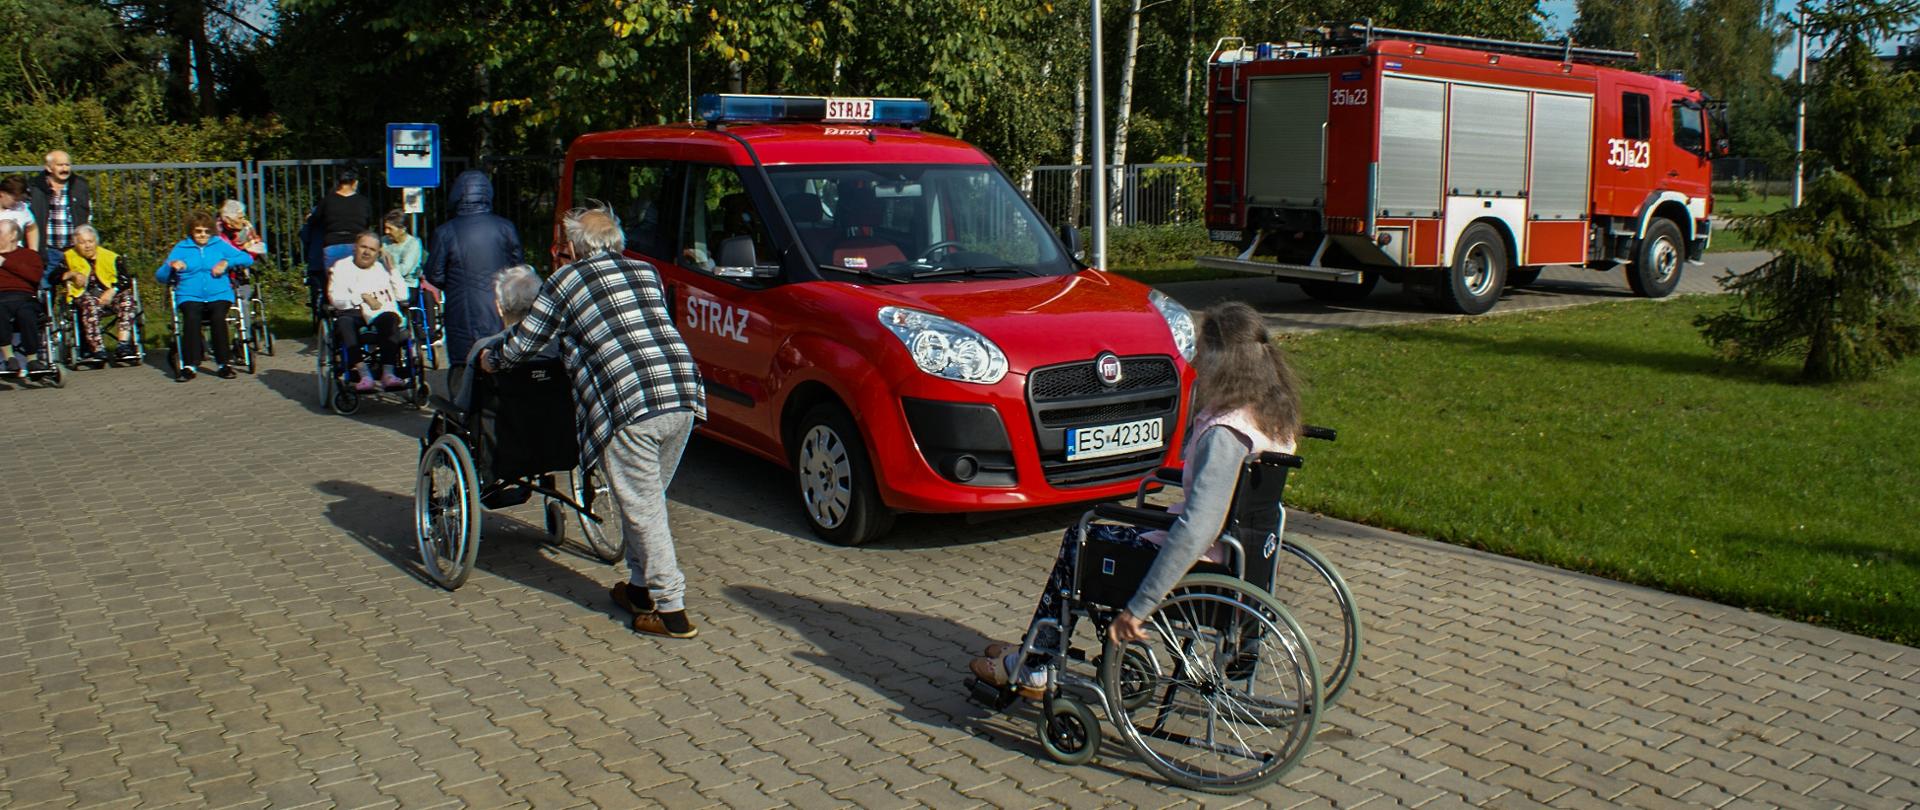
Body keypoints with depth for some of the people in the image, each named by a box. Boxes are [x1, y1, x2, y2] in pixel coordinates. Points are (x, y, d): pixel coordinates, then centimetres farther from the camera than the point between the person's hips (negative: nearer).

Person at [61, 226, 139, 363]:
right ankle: (97, 350, -47)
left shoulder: (110, 256, 16)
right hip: (83, 295, -1)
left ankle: (124, 345, -42)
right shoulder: (69, 257, 17)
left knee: (127, 298, -30)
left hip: (108, 294, 1)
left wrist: (112, 291, -15)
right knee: (90, 303, -36)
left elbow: (124, 280, 3)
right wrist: (72, 275, -13)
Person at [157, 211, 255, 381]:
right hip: (190, 296, 0)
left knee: (218, 317, -32)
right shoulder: (181, 248, 16)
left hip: (219, 295, 0)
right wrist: (171, 266, -11)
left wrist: (227, 262, -7)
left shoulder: (219, 244, 17)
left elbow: (247, 259, 7)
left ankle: (223, 364, -24)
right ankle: (189, 365, -28)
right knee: (191, 318, -32)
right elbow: (160, 276, 9)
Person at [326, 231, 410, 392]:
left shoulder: (383, 267, 22)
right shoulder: (341, 267, 14)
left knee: (390, 318, -34)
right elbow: (336, 298, -1)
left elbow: (402, 295, 9)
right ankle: (364, 374, -45)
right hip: (353, 312, -1)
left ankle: (388, 373, -43)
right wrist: (363, 297, -11)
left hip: (381, 313, 1)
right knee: (344, 322, -36)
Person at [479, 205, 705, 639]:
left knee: (642, 509, 2)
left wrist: (491, 359, 35)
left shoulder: (567, 281, 8)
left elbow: (522, 344, 13)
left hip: (630, 407, -6)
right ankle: (642, 586, 31)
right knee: (646, 500, 21)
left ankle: (671, 610, 3)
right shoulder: (646, 272, 21)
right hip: (684, 394, 6)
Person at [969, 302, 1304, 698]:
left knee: (1078, 542, 10)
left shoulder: (1224, 435, -29)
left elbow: (1195, 531, -35)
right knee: (1088, 535, 22)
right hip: (1238, 551, 9)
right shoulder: (1271, 417, 0)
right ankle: (1038, 651, 32)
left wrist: (1138, 608, -32)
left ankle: (1032, 670, 25)